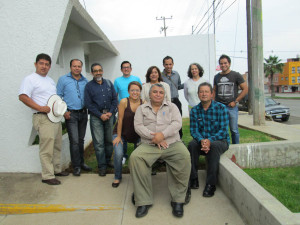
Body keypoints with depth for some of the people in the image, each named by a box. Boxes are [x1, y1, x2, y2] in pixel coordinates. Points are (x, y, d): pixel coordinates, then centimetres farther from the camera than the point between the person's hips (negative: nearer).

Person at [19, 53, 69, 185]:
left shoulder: (50, 80, 20)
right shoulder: (30, 79, -5)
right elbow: (22, 97, -15)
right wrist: (40, 108, -22)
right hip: (43, 118, -8)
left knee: (57, 146, 15)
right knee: (46, 149, -7)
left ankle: (56, 170, 29)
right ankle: (47, 176, 3)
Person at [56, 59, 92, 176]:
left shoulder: (85, 81, 10)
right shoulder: (63, 79, 0)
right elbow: (58, 96, -2)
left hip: (83, 113, 4)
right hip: (71, 114, -4)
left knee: (81, 140, 13)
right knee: (74, 141, -6)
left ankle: (81, 162, 25)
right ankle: (76, 166, 7)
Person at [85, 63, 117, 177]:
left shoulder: (109, 83, 10)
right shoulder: (89, 86, 2)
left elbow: (115, 99, 9)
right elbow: (88, 103, -4)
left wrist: (110, 112, -5)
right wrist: (100, 115, -10)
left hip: (109, 115, 3)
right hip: (96, 117, -3)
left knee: (109, 140, 9)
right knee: (99, 142, -3)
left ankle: (108, 161, 26)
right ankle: (102, 166, 7)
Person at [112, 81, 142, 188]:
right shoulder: (124, 102, -16)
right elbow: (120, 120, -13)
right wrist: (118, 136, -9)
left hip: (136, 134, 2)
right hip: (121, 133, -2)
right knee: (118, 153, -20)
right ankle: (117, 177, 7)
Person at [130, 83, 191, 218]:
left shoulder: (172, 107, 16)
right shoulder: (142, 108, 17)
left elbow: (177, 123, 0)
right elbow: (138, 126, 3)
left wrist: (163, 134, -15)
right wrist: (153, 137, -12)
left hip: (172, 143, 0)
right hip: (148, 145, 1)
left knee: (185, 156, -30)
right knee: (135, 158, -28)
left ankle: (178, 199, -16)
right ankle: (144, 201, -18)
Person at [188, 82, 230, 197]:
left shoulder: (221, 108, -7)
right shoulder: (194, 110, 2)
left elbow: (223, 131, -12)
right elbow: (194, 130, -5)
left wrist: (210, 140, -28)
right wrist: (201, 140, -26)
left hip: (220, 141, -2)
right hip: (202, 141, 3)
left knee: (214, 146, -35)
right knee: (192, 144, -28)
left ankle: (211, 184, -25)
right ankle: (193, 179, -16)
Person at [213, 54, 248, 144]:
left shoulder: (236, 75, 2)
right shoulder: (217, 77, 13)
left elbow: (245, 89, 1)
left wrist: (235, 101, -6)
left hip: (231, 107, -3)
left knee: (234, 130, 3)